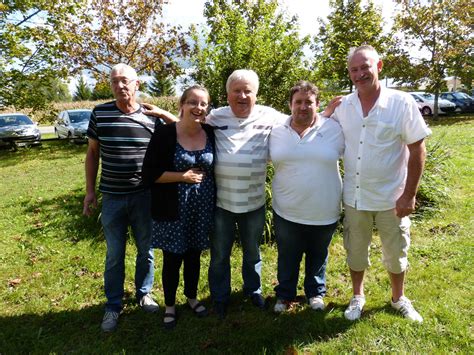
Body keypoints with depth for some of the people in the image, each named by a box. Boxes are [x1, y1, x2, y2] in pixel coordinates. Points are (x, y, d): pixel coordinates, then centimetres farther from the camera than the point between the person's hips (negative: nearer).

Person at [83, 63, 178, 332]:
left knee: (146, 250, 14)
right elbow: (93, 153, 4)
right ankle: (113, 305, 29)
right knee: (114, 254, 11)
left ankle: (144, 294, 37)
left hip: (144, 196, 0)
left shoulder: (152, 117, -5)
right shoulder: (99, 113, -3)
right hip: (112, 197, 0)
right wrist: (90, 190, 3)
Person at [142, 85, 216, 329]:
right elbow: (149, 174, -13)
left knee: (193, 255, 18)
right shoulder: (164, 134, -12)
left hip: (202, 208, 3)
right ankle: (170, 305, 31)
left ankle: (192, 297, 41)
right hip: (173, 209, -3)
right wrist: (183, 176, -17)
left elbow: (216, 168, 13)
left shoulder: (211, 134, -1)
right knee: (172, 258, 9)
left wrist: (203, 177, -5)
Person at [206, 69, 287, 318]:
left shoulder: (268, 117, -4)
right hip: (220, 202, -1)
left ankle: (253, 290, 46)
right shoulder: (215, 117, -4)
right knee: (220, 255, 15)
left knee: (252, 252, 22)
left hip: (254, 202, 1)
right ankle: (220, 297, 37)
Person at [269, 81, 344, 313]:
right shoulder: (277, 132, -2)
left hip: (324, 213, 0)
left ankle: (316, 292, 44)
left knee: (318, 256, 20)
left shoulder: (334, 129, -6)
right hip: (287, 212, 0)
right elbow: (274, 160, 9)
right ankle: (285, 294, 39)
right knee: (287, 257, 17)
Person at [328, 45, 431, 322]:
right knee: (355, 251, 17)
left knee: (396, 253, 16)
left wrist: (409, 195, -12)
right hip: (354, 197, 3)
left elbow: (418, 150, -10)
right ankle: (358, 296, 41)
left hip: (391, 198, -2)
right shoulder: (342, 107, -2)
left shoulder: (402, 103, -11)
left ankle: (399, 298, 41)